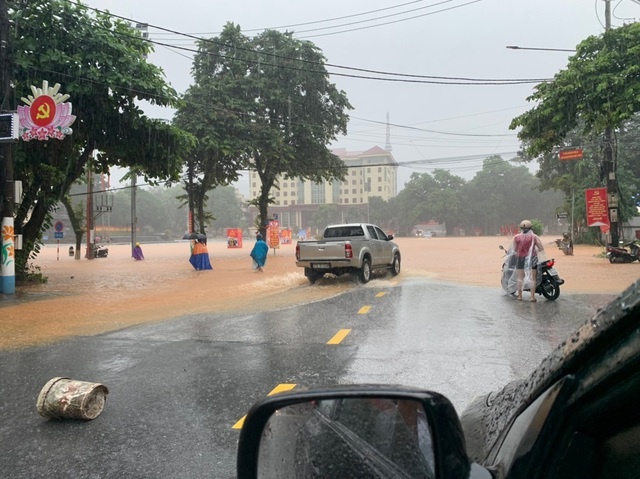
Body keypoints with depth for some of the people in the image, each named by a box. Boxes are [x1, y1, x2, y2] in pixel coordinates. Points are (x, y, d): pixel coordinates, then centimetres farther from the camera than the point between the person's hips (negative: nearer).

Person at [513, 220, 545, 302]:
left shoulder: (516, 237, -4)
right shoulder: (534, 237, -5)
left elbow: (515, 249, 0)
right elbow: (541, 248, -6)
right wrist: (535, 251, 13)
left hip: (520, 258, 1)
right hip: (531, 258, -1)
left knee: (520, 278, 8)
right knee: (533, 278, 5)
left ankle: (519, 296, 9)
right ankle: (532, 296, 2)